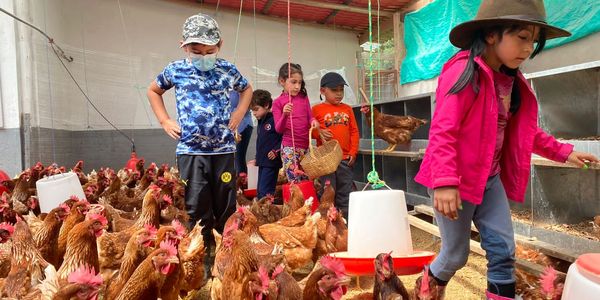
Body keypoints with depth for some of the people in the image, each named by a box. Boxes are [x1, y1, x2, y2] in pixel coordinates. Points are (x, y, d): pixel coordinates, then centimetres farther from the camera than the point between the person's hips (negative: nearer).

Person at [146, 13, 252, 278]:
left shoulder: (227, 69, 2)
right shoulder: (175, 70, 1)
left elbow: (247, 89, 22)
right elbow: (153, 91, 20)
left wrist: (239, 114, 7)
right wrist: (164, 120, 8)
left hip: (223, 148, 1)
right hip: (190, 150, 0)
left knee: (226, 206, 8)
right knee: (197, 209, 1)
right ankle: (204, 261, 16)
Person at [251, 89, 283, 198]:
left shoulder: (274, 120, -14)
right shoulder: (261, 122, 14)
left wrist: (276, 151, -19)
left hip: (271, 161, -9)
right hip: (262, 162, 9)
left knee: (265, 191, -10)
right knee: (259, 191, 14)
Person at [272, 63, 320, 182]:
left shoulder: (304, 97, 6)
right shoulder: (278, 102, -2)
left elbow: (309, 116, 13)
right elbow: (278, 129, -5)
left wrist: (313, 121, -11)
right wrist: (284, 115, -24)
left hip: (306, 145, 4)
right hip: (290, 147, -3)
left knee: (307, 179, 11)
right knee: (295, 181, -5)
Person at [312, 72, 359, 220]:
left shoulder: (347, 108, 8)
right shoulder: (317, 109, -1)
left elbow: (354, 131, 7)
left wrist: (353, 152, 0)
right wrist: (319, 133, -19)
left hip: (345, 158, 3)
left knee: (345, 193, 12)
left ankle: (346, 219, 23)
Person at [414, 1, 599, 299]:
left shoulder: (512, 81, 8)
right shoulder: (463, 72, -18)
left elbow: (525, 132, 22)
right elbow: (442, 131, -25)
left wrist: (562, 151, 19)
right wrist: (444, 182, -31)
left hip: (489, 179, 8)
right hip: (454, 182, -7)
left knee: (504, 248, 10)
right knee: (456, 254, 7)